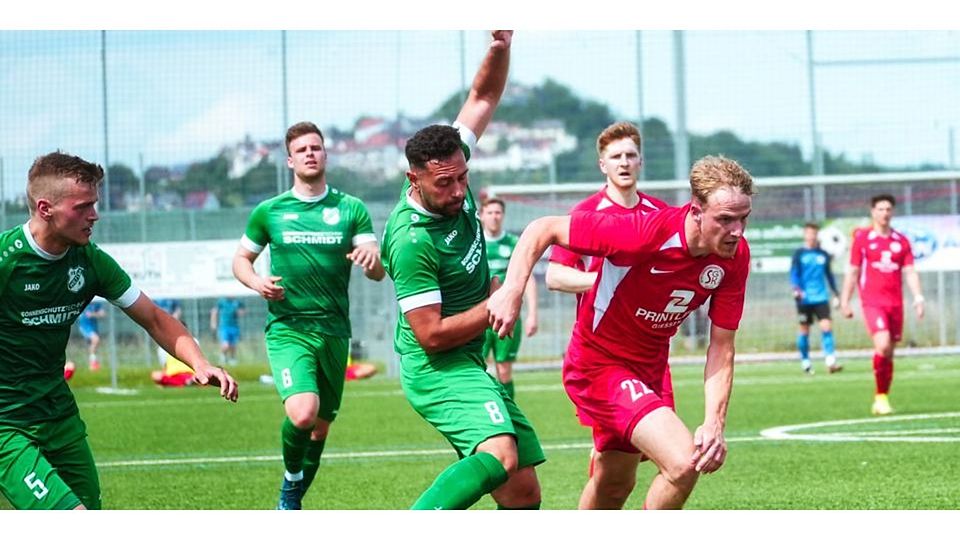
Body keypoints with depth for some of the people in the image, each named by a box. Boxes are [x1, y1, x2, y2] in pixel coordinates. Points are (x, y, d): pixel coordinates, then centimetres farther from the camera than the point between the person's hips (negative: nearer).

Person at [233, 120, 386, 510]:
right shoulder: (269, 212, 4)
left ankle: (291, 500, 33)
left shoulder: (351, 209, 5)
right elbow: (241, 259, 16)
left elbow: (378, 273, 0)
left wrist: (372, 257, -25)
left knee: (321, 426, 11)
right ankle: (292, 479, 4)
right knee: (303, 413, -25)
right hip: (287, 328, -2)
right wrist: (256, 282, -7)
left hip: (334, 331, 3)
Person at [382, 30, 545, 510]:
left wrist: (500, 48, -8)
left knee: (524, 493, 5)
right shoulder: (411, 241, -23)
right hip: (437, 367, -9)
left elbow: (483, 97, 11)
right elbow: (431, 335, -22)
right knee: (499, 457, -32)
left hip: (469, 364, 9)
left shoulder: (451, 177, -1)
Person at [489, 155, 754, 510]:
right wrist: (512, 290, -33)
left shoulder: (736, 255, -14)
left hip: (649, 367, 7)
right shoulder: (645, 231, -31)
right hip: (599, 364, -7)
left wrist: (714, 423, -21)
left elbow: (721, 348, -9)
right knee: (683, 463, -24)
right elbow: (543, 229, -22)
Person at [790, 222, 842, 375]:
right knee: (804, 329, 4)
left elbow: (829, 274, 20)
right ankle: (805, 362, 16)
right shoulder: (799, 254, 1)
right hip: (804, 299, -2)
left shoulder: (823, 255, 10)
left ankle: (830, 362, -16)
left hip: (821, 297, 2)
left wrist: (836, 293, 22)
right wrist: (796, 288, -22)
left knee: (826, 326, -11)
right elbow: (794, 273, -4)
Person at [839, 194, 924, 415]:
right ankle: (880, 395, -10)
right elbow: (852, 272, 5)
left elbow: (910, 272, 7)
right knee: (883, 345, -22)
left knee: (889, 353, 6)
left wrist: (918, 298, -7)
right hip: (872, 302, -4)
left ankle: (881, 399, 16)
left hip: (895, 303, 4)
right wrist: (845, 301, 2)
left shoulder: (901, 241, 10)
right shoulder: (862, 237, 2)